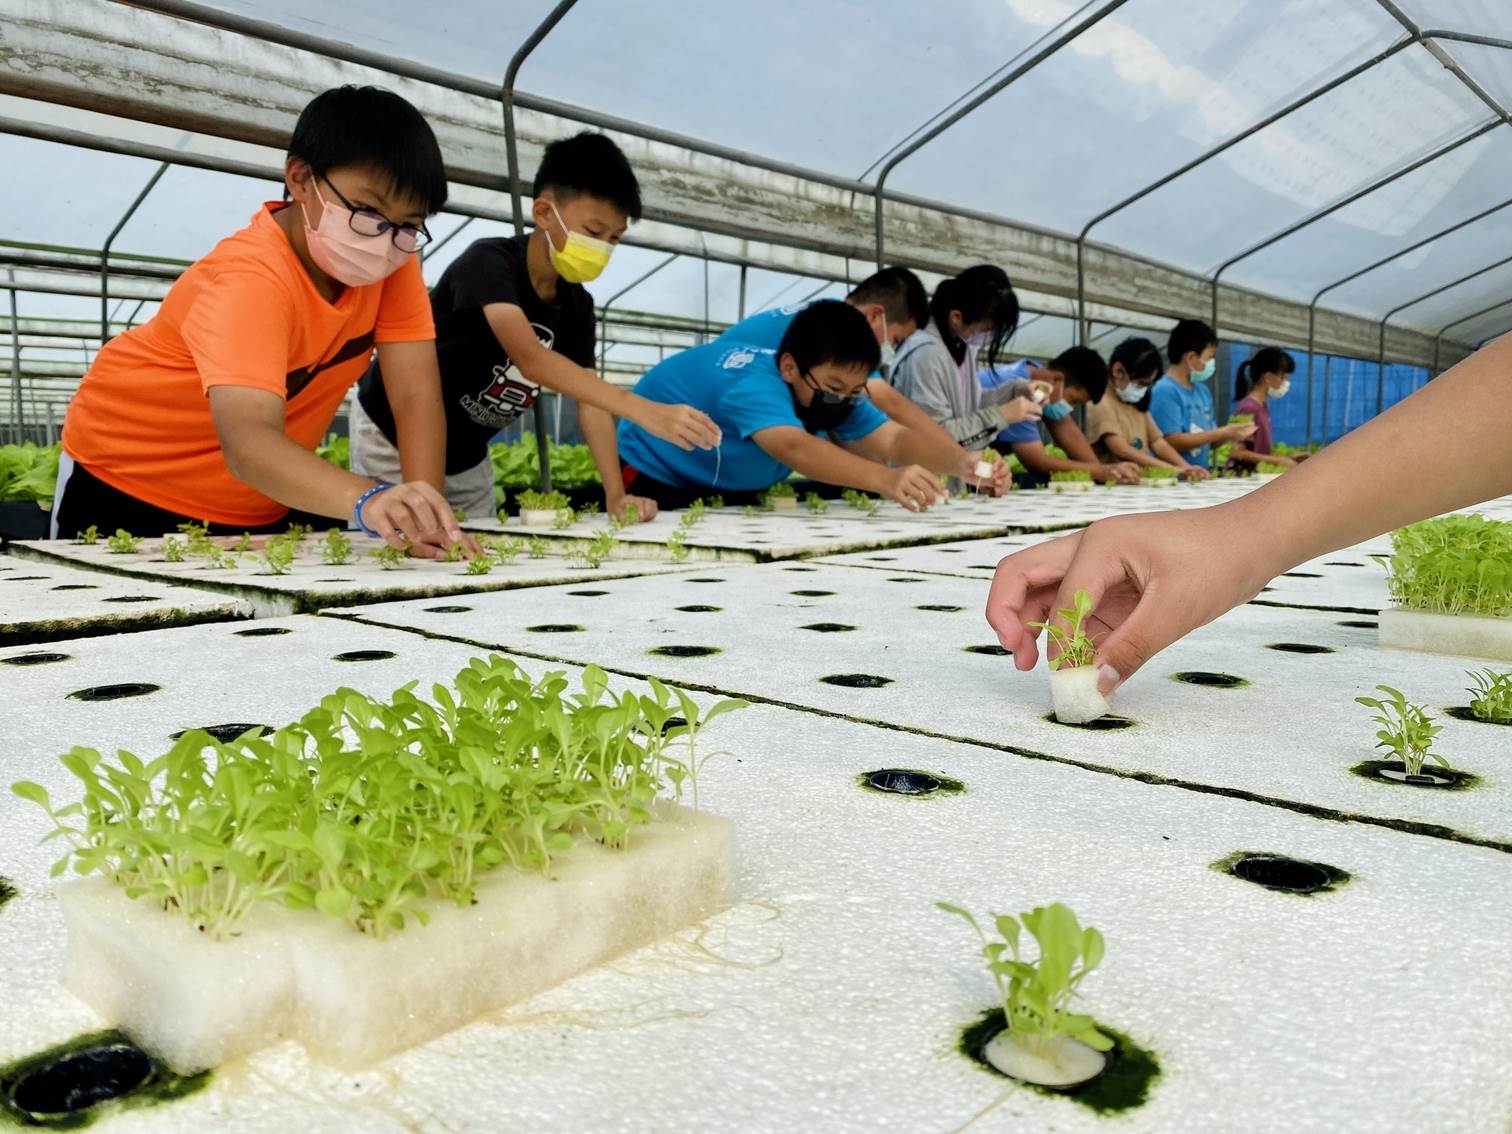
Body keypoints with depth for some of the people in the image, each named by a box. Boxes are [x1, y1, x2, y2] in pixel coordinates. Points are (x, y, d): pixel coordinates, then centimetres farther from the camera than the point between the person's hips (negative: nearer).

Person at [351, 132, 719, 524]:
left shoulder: (577, 304, -7)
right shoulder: (490, 261, -29)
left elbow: (589, 398, -10)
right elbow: (530, 359, -46)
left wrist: (615, 493, -25)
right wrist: (643, 411, -56)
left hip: (466, 458, 6)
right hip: (393, 440, -6)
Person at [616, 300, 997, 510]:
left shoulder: (837, 390, -16)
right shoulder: (755, 385, -39)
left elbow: (894, 439, -27)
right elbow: (795, 448, -57)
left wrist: (965, 466, -45)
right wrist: (886, 480, -72)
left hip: (733, 492, 7)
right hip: (653, 482, -6)